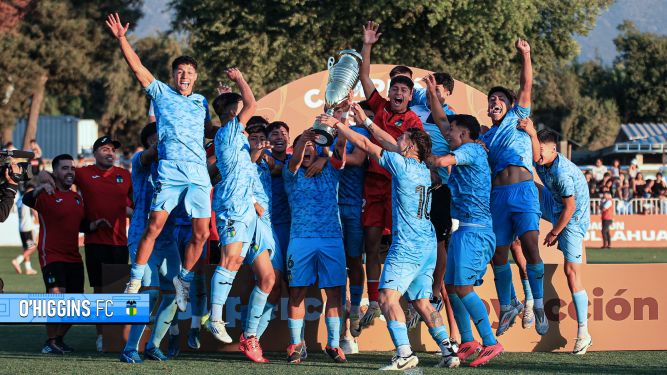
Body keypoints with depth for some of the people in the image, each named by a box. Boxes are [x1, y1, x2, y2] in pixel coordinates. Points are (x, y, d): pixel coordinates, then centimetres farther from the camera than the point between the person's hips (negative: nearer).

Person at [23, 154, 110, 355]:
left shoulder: (77, 198, 16)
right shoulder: (47, 195, -7)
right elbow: (27, 200, -27)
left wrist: (95, 224, 4)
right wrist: (39, 189, -47)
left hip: (73, 257, 7)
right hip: (52, 256, -7)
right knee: (57, 295, -23)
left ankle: (59, 339, 24)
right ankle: (50, 342, -12)